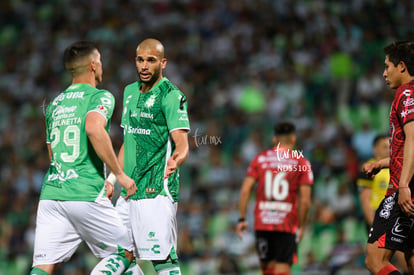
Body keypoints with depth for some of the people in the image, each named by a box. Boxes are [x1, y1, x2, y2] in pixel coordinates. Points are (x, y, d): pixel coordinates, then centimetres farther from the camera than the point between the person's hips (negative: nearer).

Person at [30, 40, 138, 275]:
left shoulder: (54, 104, 21)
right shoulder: (100, 97, -1)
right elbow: (94, 129, -23)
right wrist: (120, 174, -15)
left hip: (50, 193, 6)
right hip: (86, 195, -6)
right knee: (124, 254, 11)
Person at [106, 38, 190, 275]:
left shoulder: (171, 96, -8)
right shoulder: (130, 92, 16)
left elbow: (182, 146, -17)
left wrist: (175, 162, -38)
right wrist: (113, 177, 22)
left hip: (158, 190, -8)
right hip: (130, 190, 8)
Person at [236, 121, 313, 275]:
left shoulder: (260, 159, 7)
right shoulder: (301, 163, 1)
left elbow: (245, 190, 0)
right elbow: (305, 200, -5)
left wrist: (242, 219, 3)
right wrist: (301, 226, 5)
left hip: (262, 223, 3)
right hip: (287, 225, -2)